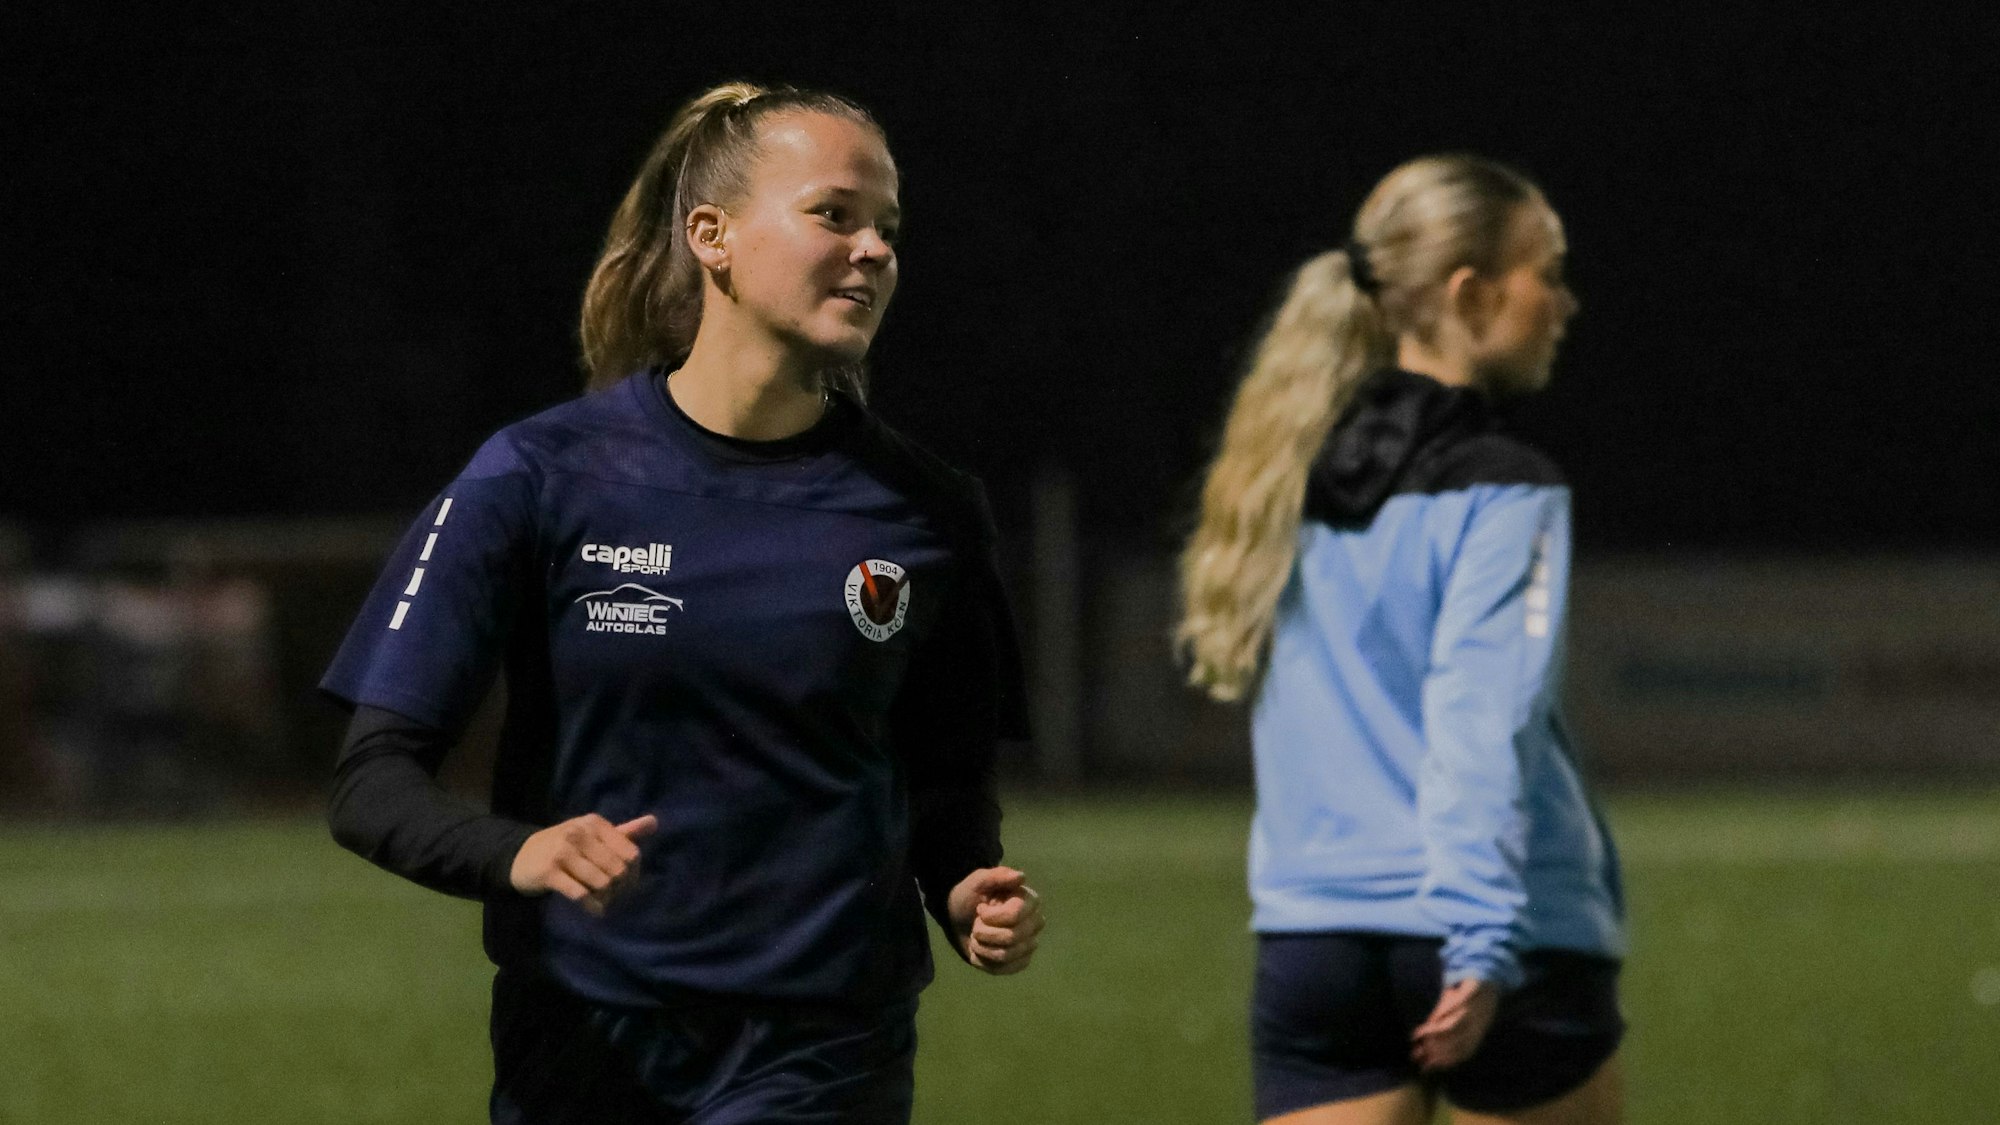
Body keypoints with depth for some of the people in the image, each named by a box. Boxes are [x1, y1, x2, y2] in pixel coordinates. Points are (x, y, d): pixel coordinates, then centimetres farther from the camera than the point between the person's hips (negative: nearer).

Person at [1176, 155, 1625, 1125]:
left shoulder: (1289, 481, 13)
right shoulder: (1502, 494, -8)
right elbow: (1480, 727, -18)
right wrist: (1483, 945, -23)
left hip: (1308, 944, 5)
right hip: (1509, 943, -5)